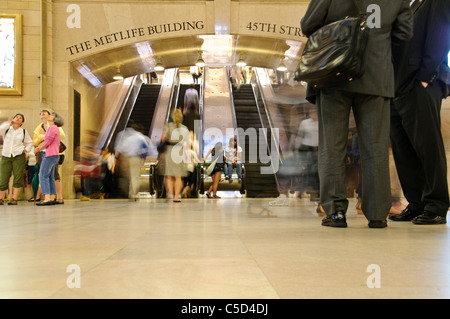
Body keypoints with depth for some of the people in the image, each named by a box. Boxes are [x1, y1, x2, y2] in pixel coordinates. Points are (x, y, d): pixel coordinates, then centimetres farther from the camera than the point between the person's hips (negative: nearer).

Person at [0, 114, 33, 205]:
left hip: (19, 156, 0)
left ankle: (14, 199, -2)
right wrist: (8, 123, -8)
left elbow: (30, 143, 17)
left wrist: (26, 150, 1)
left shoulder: (23, 131, 10)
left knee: (18, 178, -7)